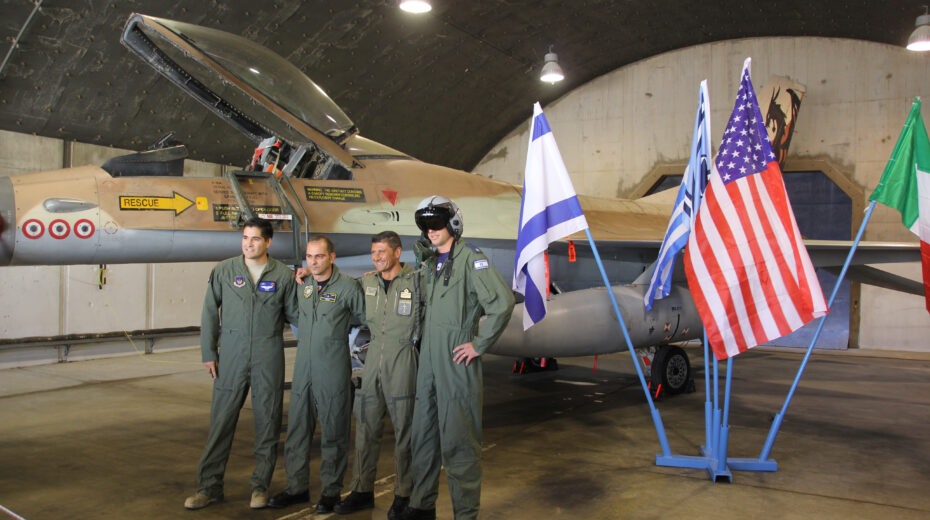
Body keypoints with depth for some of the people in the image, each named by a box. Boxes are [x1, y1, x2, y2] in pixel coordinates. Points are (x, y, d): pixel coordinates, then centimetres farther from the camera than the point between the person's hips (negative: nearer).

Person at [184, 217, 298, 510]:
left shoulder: (283, 275, 2)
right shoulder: (224, 271, 4)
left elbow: (293, 313, 9)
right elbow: (210, 313, 7)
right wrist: (208, 353, 4)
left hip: (268, 358, 0)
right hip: (231, 356, 1)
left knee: (267, 422, 6)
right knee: (221, 421, 3)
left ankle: (260, 485, 20)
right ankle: (210, 486, 15)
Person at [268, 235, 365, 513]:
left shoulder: (348, 286, -9)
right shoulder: (302, 284, 7)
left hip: (333, 371, -5)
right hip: (303, 368, 5)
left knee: (333, 433, 4)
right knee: (297, 429, 10)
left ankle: (331, 491, 16)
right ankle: (297, 487, 23)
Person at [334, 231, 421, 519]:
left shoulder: (416, 281, -5)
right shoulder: (367, 281, 9)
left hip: (403, 360, -5)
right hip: (373, 358, 5)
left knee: (403, 429, 2)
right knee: (366, 426, 9)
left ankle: (403, 495, 14)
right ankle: (362, 490, 20)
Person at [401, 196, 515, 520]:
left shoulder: (471, 259, -11)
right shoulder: (431, 264, 15)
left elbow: (502, 303, -22)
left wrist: (479, 344, -17)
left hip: (457, 362, -8)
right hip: (428, 360, 8)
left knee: (458, 440, -3)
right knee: (423, 433, 14)